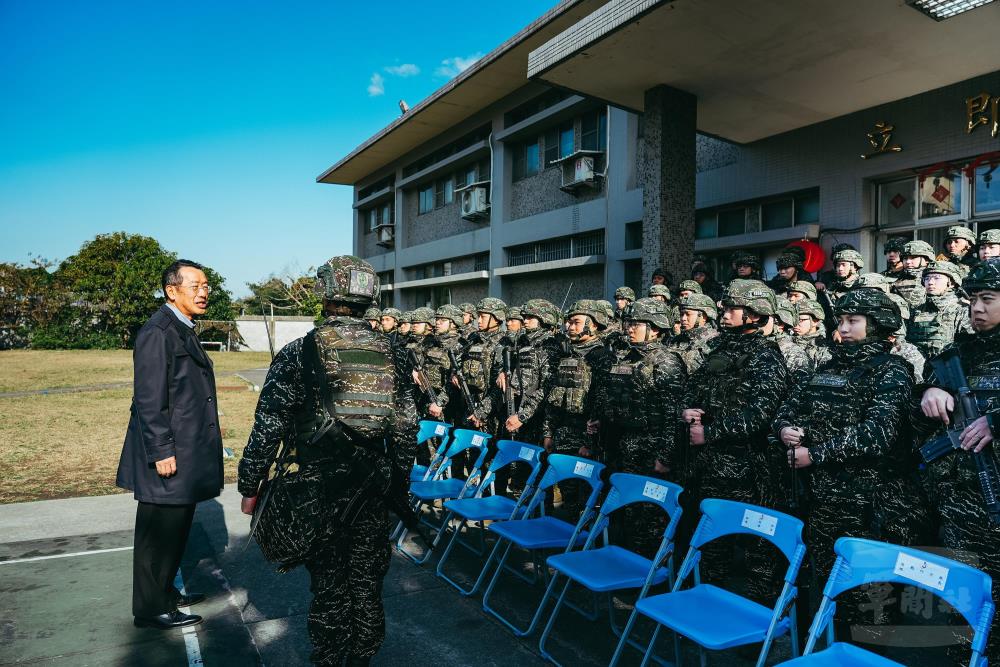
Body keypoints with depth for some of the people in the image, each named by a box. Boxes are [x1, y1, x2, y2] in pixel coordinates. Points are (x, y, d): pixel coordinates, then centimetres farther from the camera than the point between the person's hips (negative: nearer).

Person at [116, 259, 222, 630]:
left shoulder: (184, 330, 13)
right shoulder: (158, 332, -18)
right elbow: (149, 399, -21)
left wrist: (208, 427, 20)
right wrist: (161, 452, -21)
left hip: (186, 451, 10)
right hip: (168, 454, -10)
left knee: (176, 529, 20)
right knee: (159, 532, 4)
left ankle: (164, 591, 36)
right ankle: (151, 609, 18)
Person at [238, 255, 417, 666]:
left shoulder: (298, 353, -11)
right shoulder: (391, 353, 0)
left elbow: (267, 428, -9)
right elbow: (407, 427, 4)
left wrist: (249, 486, 3)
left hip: (320, 493, -3)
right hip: (375, 493, 3)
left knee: (329, 587, 13)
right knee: (368, 585, 18)